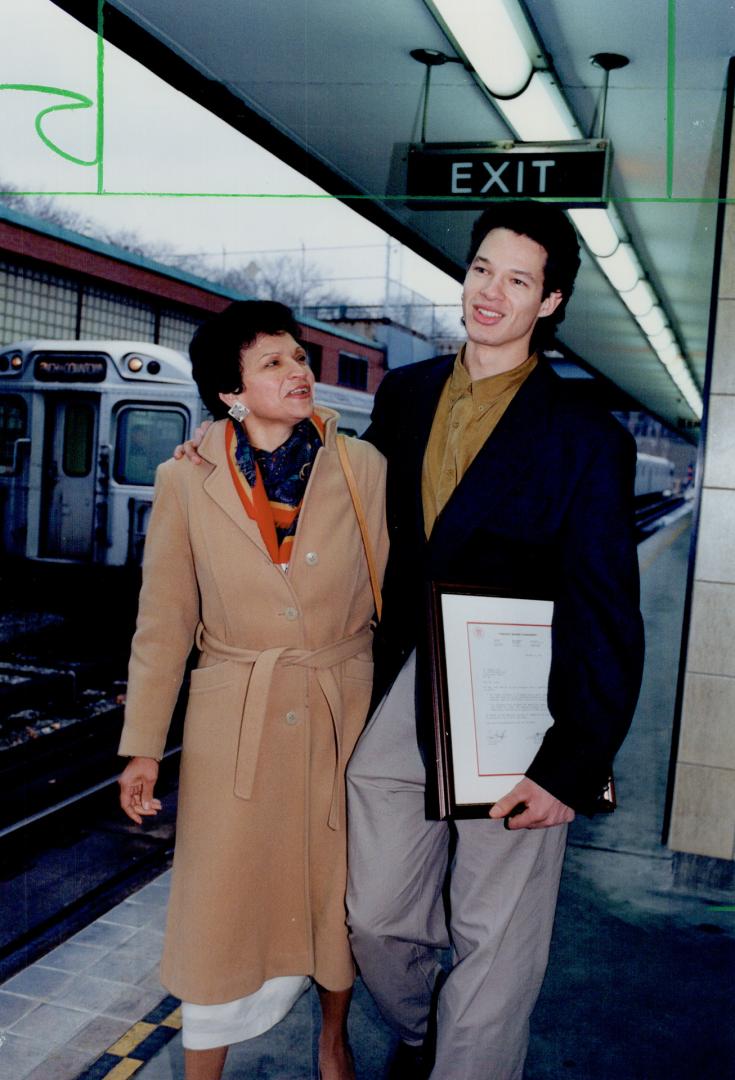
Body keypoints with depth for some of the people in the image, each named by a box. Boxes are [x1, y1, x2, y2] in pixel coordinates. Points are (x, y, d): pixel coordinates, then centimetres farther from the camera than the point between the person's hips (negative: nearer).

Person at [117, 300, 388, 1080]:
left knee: (339, 896, 17)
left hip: (344, 716, 1)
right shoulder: (186, 482, -5)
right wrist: (143, 745, 1)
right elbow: (163, 622, 0)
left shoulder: (362, 467, -4)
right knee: (220, 905, 8)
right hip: (234, 723, -1)